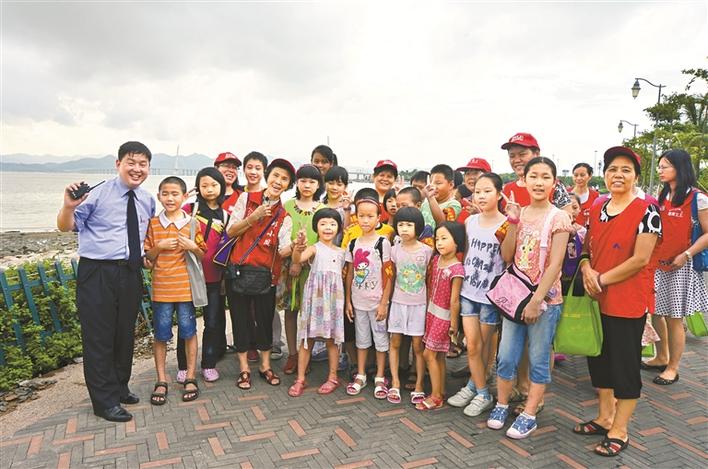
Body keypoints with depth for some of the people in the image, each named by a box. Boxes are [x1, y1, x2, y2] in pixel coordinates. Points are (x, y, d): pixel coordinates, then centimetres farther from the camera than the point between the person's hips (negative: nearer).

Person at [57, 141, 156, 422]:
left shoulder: (148, 201, 8)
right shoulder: (98, 193, -8)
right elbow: (65, 227, -9)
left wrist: (147, 255, 11)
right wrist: (69, 206, -27)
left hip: (131, 274, 6)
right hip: (97, 274, -6)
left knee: (125, 334, 18)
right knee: (99, 337, 2)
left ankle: (119, 387, 37)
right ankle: (105, 401, 17)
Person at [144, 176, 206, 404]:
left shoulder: (193, 223, 0)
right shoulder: (153, 224, 3)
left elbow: (203, 256, 6)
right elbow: (148, 257, 7)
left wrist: (192, 247, -14)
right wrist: (160, 246, -12)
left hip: (186, 287, -1)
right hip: (161, 288, 1)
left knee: (189, 332, 6)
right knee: (161, 335, 7)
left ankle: (191, 378, 20)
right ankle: (161, 381, 20)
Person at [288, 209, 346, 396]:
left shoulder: (341, 252, 8)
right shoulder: (314, 248, -6)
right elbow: (297, 259, -27)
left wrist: (345, 301, 5)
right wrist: (298, 246, -48)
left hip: (334, 298, 3)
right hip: (314, 297, -3)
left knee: (332, 339, 9)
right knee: (307, 338, 4)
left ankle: (333, 378, 22)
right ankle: (300, 379, 14)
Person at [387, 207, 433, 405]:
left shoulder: (426, 251, -7)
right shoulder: (395, 250, -1)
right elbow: (392, 277, 7)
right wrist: (386, 302, 5)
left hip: (419, 304, -2)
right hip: (398, 302, 2)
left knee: (418, 345, 4)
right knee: (395, 343, 6)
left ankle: (418, 386, 16)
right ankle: (395, 384, 17)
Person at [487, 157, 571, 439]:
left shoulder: (558, 218, -8)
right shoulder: (519, 214, 5)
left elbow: (555, 265, -12)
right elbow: (506, 256, -1)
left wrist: (536, 300, -16)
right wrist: (513, 221, -10)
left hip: (545, 298, -4)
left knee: (538, 360, 7)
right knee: (506, 357, 8)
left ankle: (529, 415, 21)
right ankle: (502, 405, 27)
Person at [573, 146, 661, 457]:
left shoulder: (646, 211, -11)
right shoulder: (597, 210, 7)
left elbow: (641, 259, -17)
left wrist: (602, 279, -14)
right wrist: (587, 270, -8)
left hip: (628, 301, -6)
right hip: (596, 299, 6)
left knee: (625, 364, 5)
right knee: (599, 359, 16)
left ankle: (619, 430, 21)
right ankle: (604, 417, 34)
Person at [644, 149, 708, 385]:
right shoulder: (662, 196, 9)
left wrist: (686, 255, -20)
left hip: (679, 266, -6)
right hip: (657, 263, 6)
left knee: (674, 317, 2)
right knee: (656, 312, 13)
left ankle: (673, 368, 16)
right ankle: (661, 358, 31)